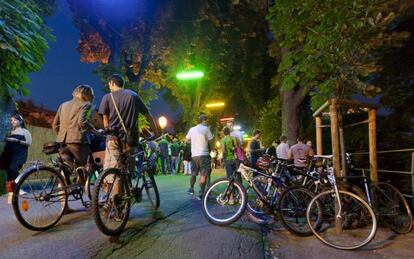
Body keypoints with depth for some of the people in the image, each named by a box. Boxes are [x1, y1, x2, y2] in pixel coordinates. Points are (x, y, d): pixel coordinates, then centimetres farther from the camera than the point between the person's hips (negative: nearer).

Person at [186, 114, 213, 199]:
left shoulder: (192, 129, 11)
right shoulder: (205, 129, -6)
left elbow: (187, 140, 21)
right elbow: (211, 141, -5)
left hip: (194, 155, 6)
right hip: (203, 154, -6)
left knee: (193, 173, 21)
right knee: (203, 175, -5)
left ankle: (191, 189, 33)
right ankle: (201, 193, -7)